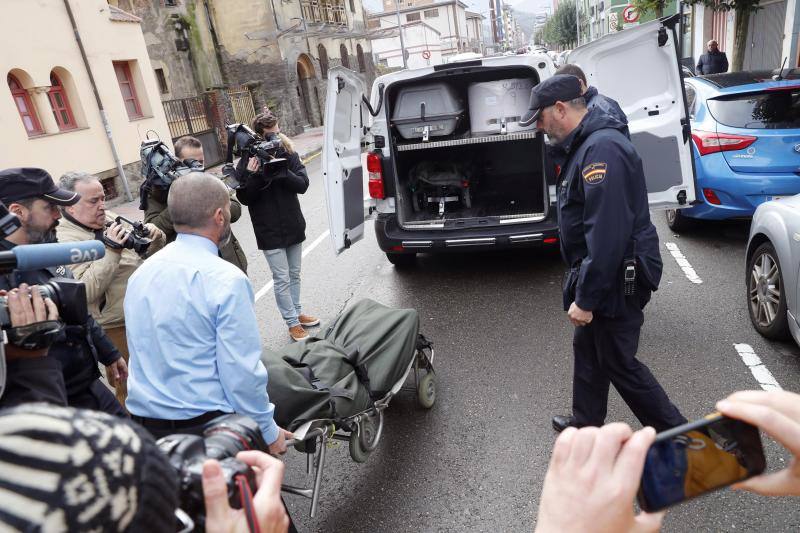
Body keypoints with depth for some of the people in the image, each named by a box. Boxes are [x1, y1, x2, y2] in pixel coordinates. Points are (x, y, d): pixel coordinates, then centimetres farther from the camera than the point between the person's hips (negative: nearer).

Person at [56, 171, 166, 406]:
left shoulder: (108, 219, 4)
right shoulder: (64, 241, -16)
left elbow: (145, 254, 14)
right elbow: (84, 292, -26)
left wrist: (154, 238, -8)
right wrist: (111, 250, -28)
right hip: (117, 329, -7)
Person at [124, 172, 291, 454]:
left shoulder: (140, 273, 3)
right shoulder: (226, 279, -19)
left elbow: (142, 352, 13)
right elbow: (241, 371, -19)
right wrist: (269, 431, -7)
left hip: (144, 420, 7)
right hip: (206, 425, -7)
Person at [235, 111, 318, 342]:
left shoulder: (288, 154, 1)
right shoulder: (247, 162, -8)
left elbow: (303, 184, -9)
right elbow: (244, 198, -9)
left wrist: (281, 171, -25)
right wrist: (252, 175, -26)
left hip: (293, 226, 4)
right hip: (270, 231, -4)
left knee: (294, 275, 17)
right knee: (282, 279, 0)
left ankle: (297, 312, 32)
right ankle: (293, 323, 10)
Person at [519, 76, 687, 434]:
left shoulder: (603, 148, -24)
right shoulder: (584, 145, 11)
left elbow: (607, 233, -30)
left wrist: (586, 298, -26)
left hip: (616, 280, -10)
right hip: (597, 273, 10)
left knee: (618, 363, 4)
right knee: (587, 349, 20)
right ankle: (586, 424, 37)